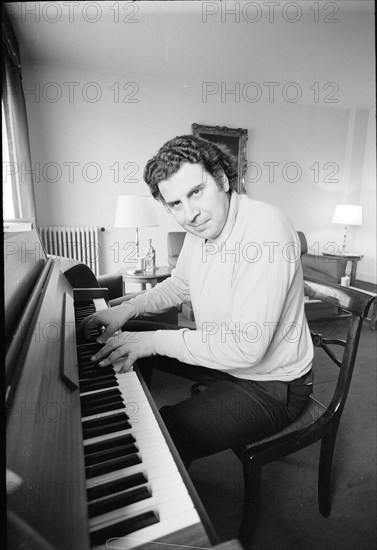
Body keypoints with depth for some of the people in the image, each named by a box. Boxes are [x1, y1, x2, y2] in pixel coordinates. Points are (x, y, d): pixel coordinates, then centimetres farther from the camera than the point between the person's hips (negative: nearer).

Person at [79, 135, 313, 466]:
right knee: (128, 339, 12)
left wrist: (156, 341, -25)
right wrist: (128, 310, 0)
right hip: (219, 353, 8)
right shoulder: (200, 227, -3)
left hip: (269, 386, -7)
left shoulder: (266, 230, -30)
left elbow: (246, 348, -32)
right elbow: (179, 285, 14)